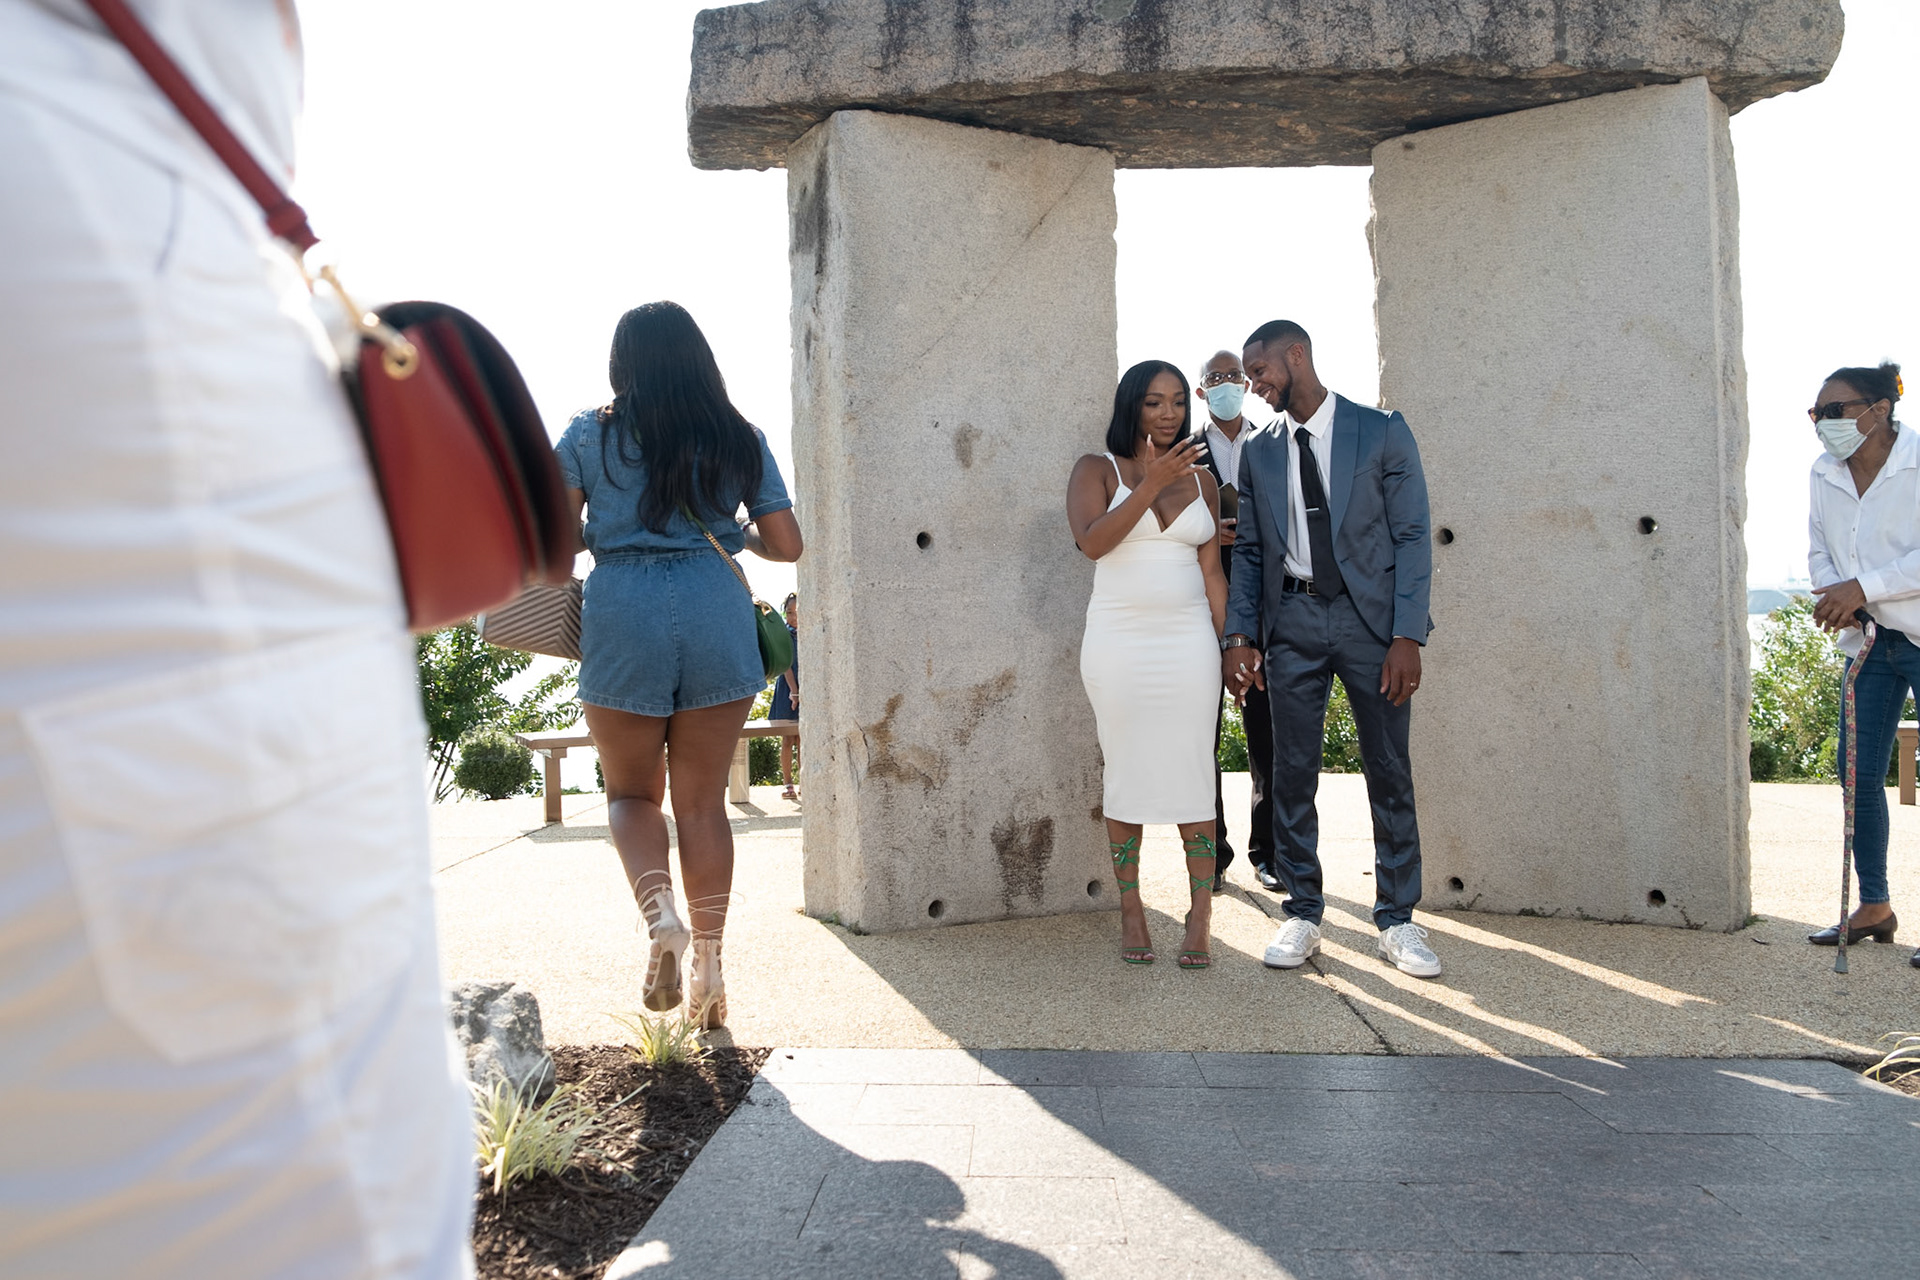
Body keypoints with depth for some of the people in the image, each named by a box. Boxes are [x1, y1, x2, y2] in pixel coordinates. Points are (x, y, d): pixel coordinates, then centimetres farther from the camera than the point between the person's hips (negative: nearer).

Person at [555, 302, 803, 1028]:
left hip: (623, 622, -1)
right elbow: (786, 545, 7)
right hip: (718, 621, 1)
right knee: (703, 800, 9)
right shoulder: (740, 440, 8)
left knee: (631, 789, 16)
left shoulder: (590, 435, 3)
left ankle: (659, 911, -10)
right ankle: (707, 961, 10)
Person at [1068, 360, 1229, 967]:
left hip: (1188, 643, 2)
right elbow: (1091, 541, -13)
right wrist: (1152, 482, -16)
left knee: (1193, 775, -2)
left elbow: (1212, 571, 12)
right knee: (1126, 774, 1)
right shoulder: (1097, 470, 5)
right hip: (1118, 643, -2)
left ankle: (1201, 919, 3)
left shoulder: (1200, 479, 13)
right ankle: (1131, 912, 11)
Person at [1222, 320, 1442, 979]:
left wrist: (1407, 635, -12)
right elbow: (1248, 550, 10)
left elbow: (1412, 538, -3)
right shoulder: (1258, 452, 11)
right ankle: (1302, 915, 15)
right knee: (1292, 773, 4)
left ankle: (1397, 921, 14)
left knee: (1389, 772, 3)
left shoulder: (1382, 432, 0)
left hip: (1370, 615, -2)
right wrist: (1238, 635, -2)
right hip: (1292, 621, 3)